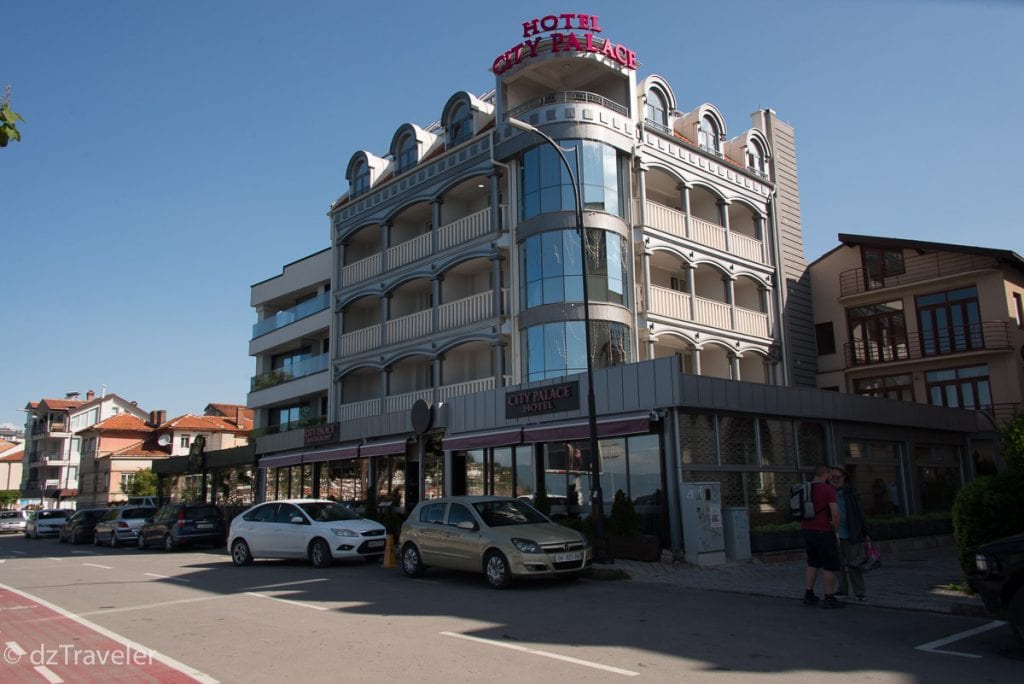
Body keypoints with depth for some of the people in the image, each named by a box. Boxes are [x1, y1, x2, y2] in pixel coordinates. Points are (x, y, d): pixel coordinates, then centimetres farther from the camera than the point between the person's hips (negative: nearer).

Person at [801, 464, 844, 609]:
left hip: (807, 530, 7)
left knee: (813, 563, 18)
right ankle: (829, 598, 4)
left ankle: (809, 595, 18)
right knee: (830, 565, 2)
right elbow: (835, 512, -20)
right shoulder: (828, 488, -13)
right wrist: (836, 529, -6)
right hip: (823, 532, -7)